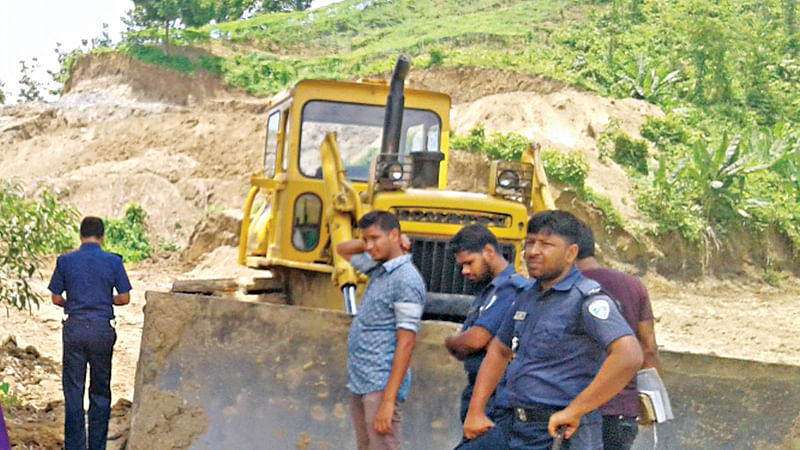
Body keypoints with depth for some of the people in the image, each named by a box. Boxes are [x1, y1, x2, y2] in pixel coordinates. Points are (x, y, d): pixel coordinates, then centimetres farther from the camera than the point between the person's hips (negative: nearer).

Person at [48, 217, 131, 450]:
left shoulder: (65, 261, -1)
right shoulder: (113, 262, -2)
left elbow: (56, 299, 3)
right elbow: (124, 298, 0)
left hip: (74, 328, 0)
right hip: (102, 329, 0)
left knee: (73, 391, 6)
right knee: (100, 392, 11)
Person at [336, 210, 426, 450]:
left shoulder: (407, 280, -15)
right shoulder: (378, 268, 11)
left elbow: (406, 343, -19)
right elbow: (343, 249, 30)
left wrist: (388, 400, -23)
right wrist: (368, 241, 8)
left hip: (381, 386, -9)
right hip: (360, 385, 9)